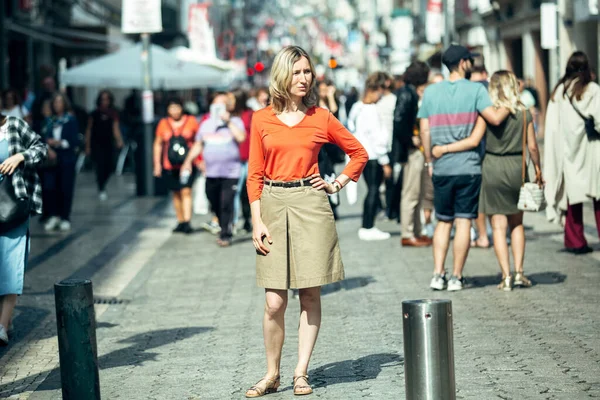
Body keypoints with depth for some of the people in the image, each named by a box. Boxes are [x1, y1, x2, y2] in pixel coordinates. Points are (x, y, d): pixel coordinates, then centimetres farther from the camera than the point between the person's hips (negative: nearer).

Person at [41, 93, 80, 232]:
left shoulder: (71, 120, -1)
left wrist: (60, 143, -16)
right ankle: (53, 216, 11)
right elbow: (43, 137, 8)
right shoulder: (49, 121, 9)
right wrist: (48, 142, -13)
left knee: (66, 188, 1)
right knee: (49, 188, -3)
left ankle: (65, 218, 10)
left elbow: (74, 141, -5)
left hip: (66, 159, -3)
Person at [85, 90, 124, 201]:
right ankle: (101, 190, 2)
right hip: (97, 144, -2)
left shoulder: (113, 114, 2)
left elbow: (116, 129, -6)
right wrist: (87, 146, 1)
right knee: (100, 166, -10)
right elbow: (89, 130, 3)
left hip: (109, 144, 2)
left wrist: (119, 141, -24)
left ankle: (102, 184, 31)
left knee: (109, 167, 3)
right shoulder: (94, 114, -2)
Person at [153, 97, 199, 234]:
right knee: (176, 194, 9)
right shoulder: (163, 123, 5)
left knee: (186, 192, -12)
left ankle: (187, 222, -16)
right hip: (170, 166, 3)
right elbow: (158, 144, 13)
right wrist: (157, 164, 9)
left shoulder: (191, 121, 0)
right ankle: (181, 222, 18)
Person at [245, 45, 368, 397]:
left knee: (310, 295, 2)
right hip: (273, 206, 0)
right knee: (275, 302, -3)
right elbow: (254, 175, 5)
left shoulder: (321, 118, 4)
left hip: (310, 206, 0)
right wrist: (257, 221, -2)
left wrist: (336, 185, 5)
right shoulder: (262, 120, 5)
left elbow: (359, 153, 15)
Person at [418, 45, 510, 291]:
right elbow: (495, 118, -16)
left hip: (441, 169, 3)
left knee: (443, 221, 13)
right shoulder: (476, 90, -5)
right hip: (468, 167, -3)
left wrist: (429, 162, 12)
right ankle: (456, 277, 3)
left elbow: (424, 130, 4)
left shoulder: (431, 92, 5)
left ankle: (438, 275, 6)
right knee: (463, 221, 2)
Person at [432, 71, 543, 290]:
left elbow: (474, 141, -15)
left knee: (498, 225, 2)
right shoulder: (524, 113, 2)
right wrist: (538, 169, 19)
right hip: (517, 167, 3)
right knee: (516, 223, 17)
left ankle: (506, 276, -1)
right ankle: (519, 272, 11)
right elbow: (532, 146, 4)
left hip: (493, 168, -3)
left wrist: (444, 149, -8)